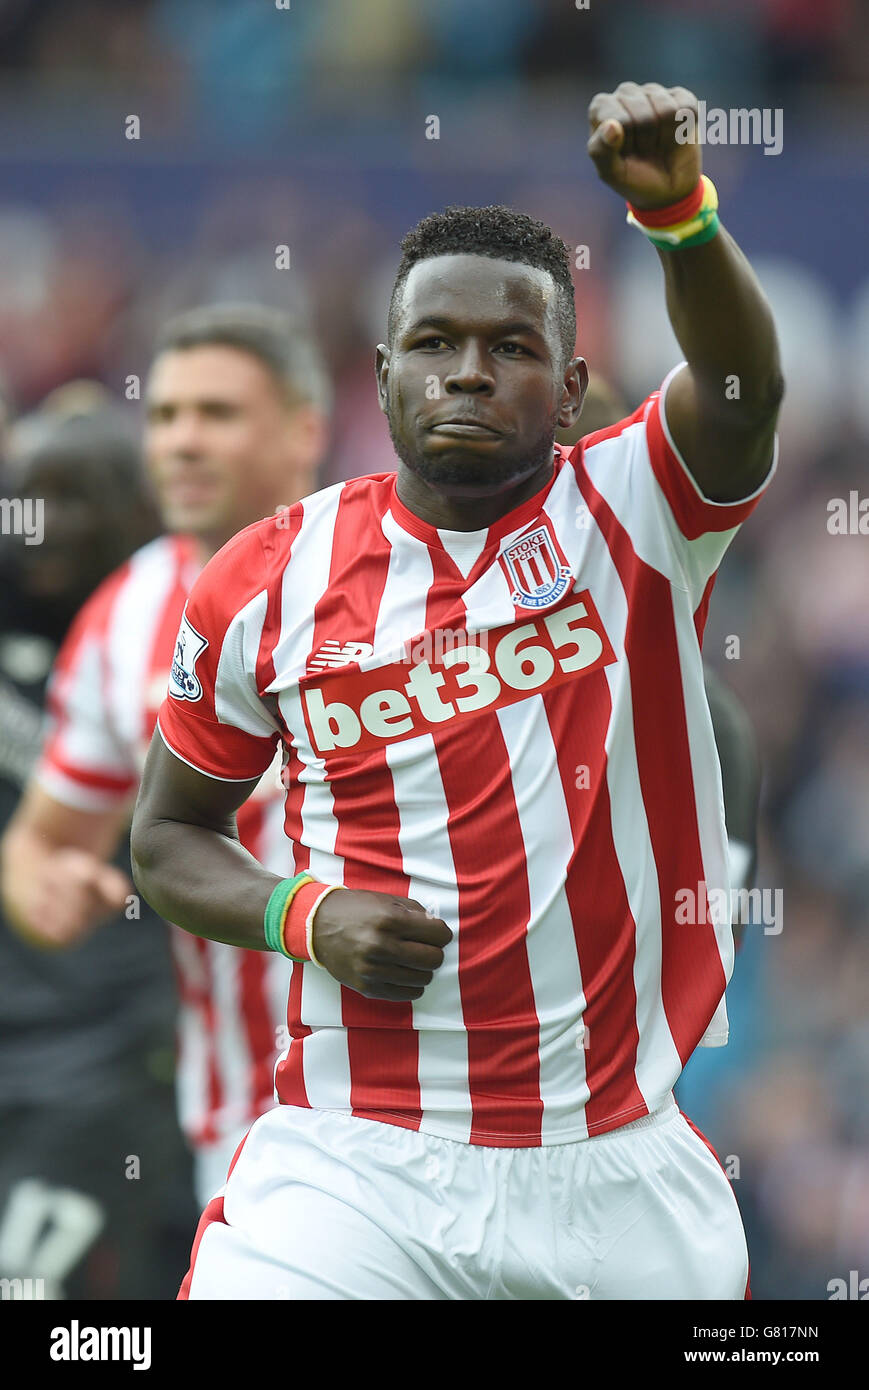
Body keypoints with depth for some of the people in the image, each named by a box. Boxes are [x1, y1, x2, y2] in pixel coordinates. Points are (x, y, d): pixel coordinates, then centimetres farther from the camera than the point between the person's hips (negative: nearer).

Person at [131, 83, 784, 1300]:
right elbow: (169, 836, 13)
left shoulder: (633, 513, 0)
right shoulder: (270, 581, 3)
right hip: (358, 1167, 0)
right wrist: (303, 915, -7)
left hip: (621, 1165, 0)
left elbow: (743, 391, -21)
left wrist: (677, 210, -39)